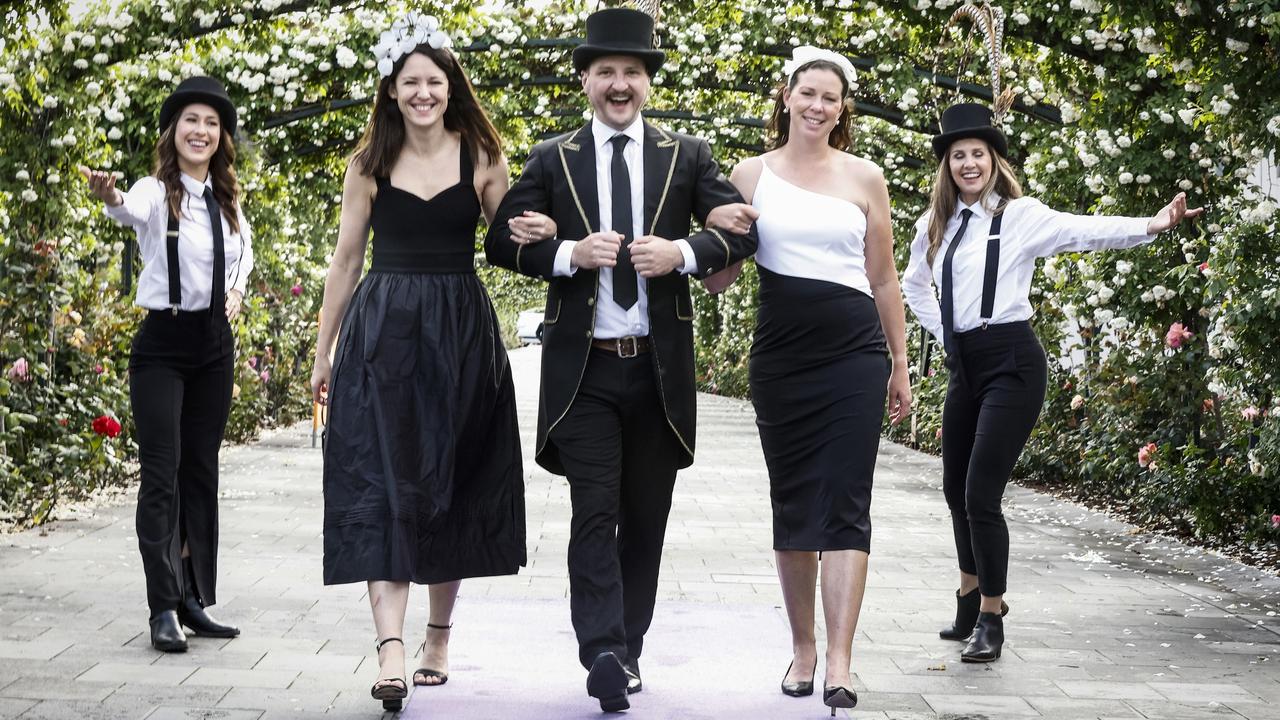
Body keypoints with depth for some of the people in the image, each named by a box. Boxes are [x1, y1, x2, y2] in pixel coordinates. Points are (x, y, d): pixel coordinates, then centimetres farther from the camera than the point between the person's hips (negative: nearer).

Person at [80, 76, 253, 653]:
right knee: (161, 473, -10)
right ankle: (164, 609, -9)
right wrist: (111, 199, -59)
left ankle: (194, 600, 16)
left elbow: (245, 248, 27)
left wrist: (237, 288, 7)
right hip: (163, 343, -6)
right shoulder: (157, 192, -11)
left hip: (215, 344, 6)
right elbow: (134, 212, -36)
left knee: (201, 472, 9)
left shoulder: (227, 200, 7)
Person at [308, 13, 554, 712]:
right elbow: (346, 260, 10)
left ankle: (439, 634, 20)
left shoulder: (481, 158, 3)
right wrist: (324, 351, 12)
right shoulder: (369, 164, 5)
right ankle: (391, 646, -16)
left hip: (461, 335, 0)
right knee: (381, 484, -10)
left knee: (451, 484, 7)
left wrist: (544, 230, -17)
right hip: (382, 333, 0)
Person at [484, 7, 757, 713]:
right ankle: (604, 656, -14)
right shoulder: (552, 159, 6)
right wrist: (569, 254, -14)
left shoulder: (686, 154, 7)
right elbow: (501, 240, 2)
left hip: (659, 367, 2)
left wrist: (682, 252, -15)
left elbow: (742, 230, 3)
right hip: (583, 367, -2)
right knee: (594, 514, -9)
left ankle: (628, 649, 20)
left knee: (645, 517, 9)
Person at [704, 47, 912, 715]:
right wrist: (716, 228, -13)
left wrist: (900, 364, 11)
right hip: (780, 358, 1)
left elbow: (883, 279, 11)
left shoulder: (865, 178, 6)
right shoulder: (751, 175, 5)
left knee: (845, 507, -7)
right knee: (792, 504, 8)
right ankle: (802, 647, 19)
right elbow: (718, 277, 8)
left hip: (854, 357, -1)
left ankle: (839, 662, -10)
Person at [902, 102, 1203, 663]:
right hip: (962, 366, 6)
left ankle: (990, 619, 3)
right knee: (955, 488, 15)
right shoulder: (934, 225, 10)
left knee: (982, 493, -11)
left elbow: (1085, 231, -21)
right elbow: (914, 284, 28)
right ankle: (972, 600, 36)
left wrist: (1153, 224, -36)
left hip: (1010, 363, -6)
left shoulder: (1020, 216, -6)